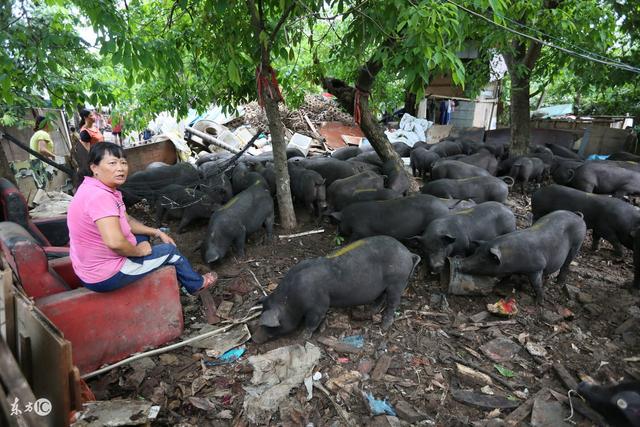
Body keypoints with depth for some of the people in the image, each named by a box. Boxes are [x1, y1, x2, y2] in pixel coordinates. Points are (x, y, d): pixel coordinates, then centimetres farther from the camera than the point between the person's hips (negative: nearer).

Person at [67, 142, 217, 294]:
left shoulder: (104, 189, 2)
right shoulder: (99, 196, -29)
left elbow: (126, 220, 13)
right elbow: (114, 242, -38)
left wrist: (157, 232, 8)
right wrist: (138, 251, -19)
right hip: (106, 277, -9)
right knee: (170, 250, 3)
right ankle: (196, 284, 30)